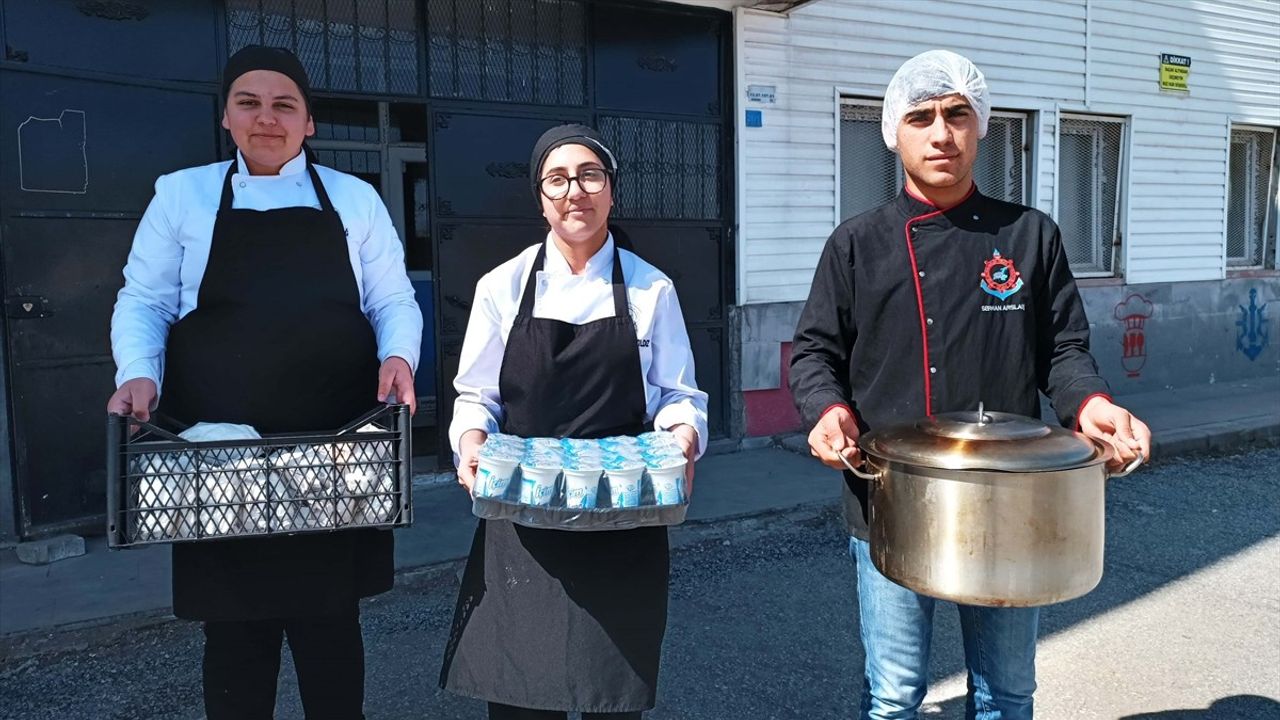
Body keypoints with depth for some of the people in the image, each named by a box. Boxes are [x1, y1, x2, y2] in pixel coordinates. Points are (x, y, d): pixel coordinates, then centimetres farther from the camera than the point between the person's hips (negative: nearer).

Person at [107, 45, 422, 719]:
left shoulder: (354, 198, 12)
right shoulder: (182, 194, 10)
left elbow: (392, 301, 10)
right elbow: (143, 302, 9)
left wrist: (398, 356, -10)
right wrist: (138, 373, -9)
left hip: (336, 451, 1)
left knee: (330, 619, 8)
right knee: (235, 621, 7)